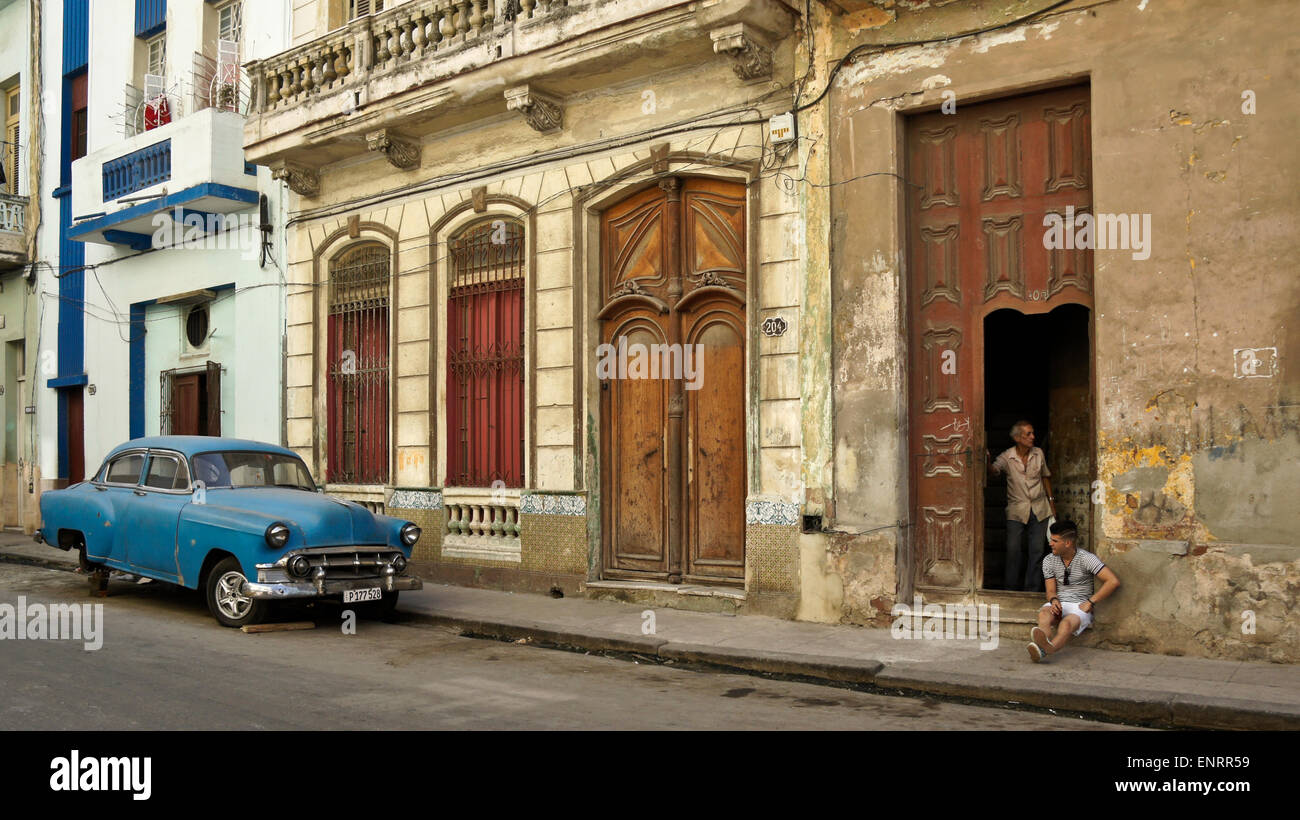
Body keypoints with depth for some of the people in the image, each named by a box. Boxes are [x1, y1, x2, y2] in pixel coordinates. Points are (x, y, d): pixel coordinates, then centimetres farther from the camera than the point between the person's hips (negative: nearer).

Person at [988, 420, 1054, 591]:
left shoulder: (1038, 454, 3)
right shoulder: (1007, 457, -7)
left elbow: (1045, 476, 17)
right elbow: (993, 470, -24)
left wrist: (1051, 500, 17)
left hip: (1039, 509, 3)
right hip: (1017, 510, -3)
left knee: (1036, 550, 4)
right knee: (1013, 550, -5)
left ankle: (1031, 589, 15)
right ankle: (1010, 588, 7)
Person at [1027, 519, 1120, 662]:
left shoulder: (1086, 558, -9)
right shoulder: (1049, 561, 6)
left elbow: (1114, 581, -16)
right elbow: (1051, 590, 8)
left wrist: (1090, 602, -16)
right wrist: (1054, 600, -18)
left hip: (1080, 606, -4)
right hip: (1059, 604, 4)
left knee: (1067, 623, -38)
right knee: (1044, 613, -33)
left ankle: (1046, 649, -70)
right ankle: (1042, 638, -68)